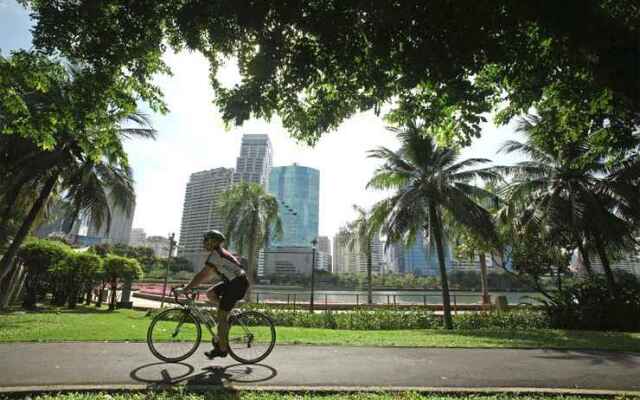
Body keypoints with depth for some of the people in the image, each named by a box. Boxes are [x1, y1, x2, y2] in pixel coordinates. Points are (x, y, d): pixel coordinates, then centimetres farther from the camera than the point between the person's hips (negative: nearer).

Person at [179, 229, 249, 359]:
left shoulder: (215, 254, -14)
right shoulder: (219, 253, 16)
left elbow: (202, 274, -19)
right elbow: (209, 274, 21)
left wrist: (187, 288, -13)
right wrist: (191, 285, 19)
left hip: (237, 283, -9)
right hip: (231, 281, 9)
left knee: (221, 317, -2)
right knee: (210, 293, 9)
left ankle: (222, 349, 11)